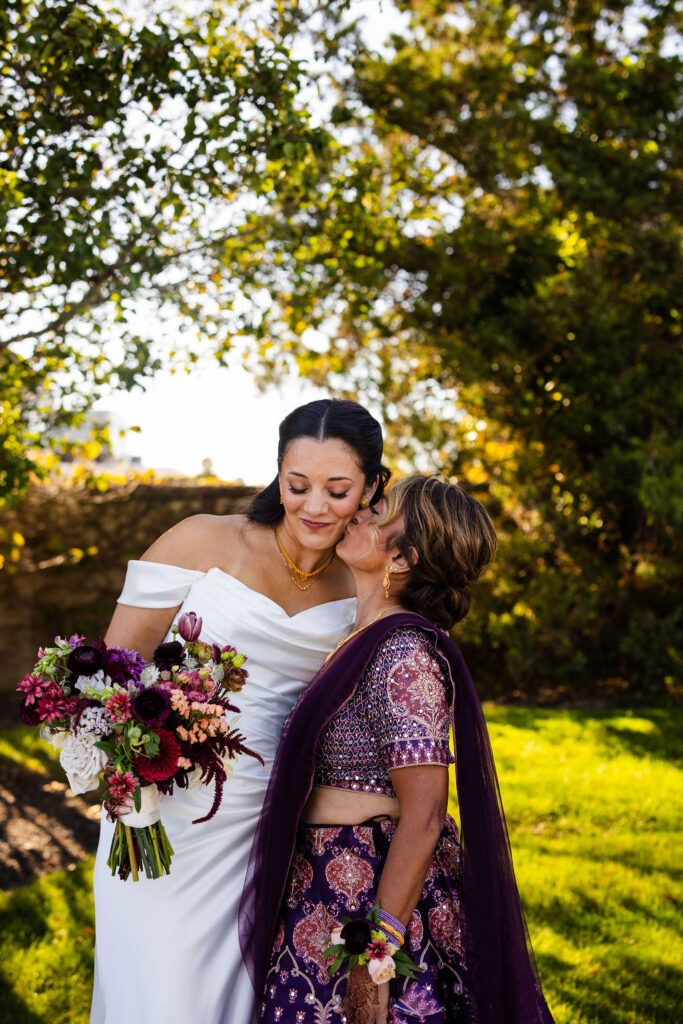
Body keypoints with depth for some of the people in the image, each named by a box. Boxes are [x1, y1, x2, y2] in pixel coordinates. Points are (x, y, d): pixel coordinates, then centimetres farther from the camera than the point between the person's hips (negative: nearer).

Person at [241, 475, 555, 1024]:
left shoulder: (405, 655, -20)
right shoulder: (370, 640, 9)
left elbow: (422, 817, -23)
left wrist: (374, 956, -22)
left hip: (378, 896, -9)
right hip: (333, 890, 9)